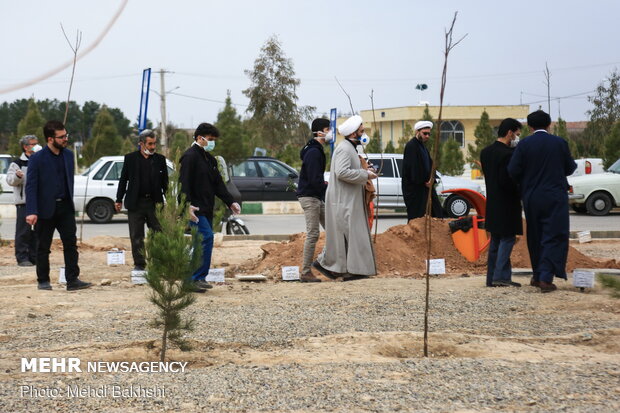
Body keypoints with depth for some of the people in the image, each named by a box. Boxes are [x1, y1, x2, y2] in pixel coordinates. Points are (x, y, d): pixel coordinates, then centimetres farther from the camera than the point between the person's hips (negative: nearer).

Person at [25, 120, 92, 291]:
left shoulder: (68, 155, 6)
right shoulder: (37, 159, -11)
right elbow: (31, 186, -13)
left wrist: (70, 202, 12)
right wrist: (31, 212, -21)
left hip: (65, 207, 4)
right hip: (46, 209, -4)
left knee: (71, 244, -2)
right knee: (43, 247, 6)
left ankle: (72, 280, -1)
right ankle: (43, 280, 16)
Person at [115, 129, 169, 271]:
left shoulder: (160, 159, 8)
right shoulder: (130, 158, 4)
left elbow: (165, 182, 11)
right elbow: (123, 180, 7)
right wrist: (119, 200, 3)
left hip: (155, 202, 1)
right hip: (135, 203, -1)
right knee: (136, 236, 3)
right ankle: (139, 263, 10)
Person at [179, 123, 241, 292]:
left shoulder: (209, 159, 20)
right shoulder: (190, 156, -9)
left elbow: (218, 183, 21)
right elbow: (184, 183, -17)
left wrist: (230, 202, 11)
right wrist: (188, 205, -27)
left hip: (207, 210, 9)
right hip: (195, 209, -9)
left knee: (204, 241, 8)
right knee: (207, 238, -19)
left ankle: (194, 279, 13)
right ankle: (198, 277, -16)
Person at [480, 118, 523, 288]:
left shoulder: (485, 152, 8)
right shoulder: (507, 154, -19)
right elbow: (506, 182, -21)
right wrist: (520, 191, -7)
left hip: (492, 202, 8)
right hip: (506, 204, -8)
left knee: (496, 240, 14)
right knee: (507, 239, -2)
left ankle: (492, 277, 15)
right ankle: (501, 276, -6)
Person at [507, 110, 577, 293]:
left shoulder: (524, 144, -6)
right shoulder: (559, 143, -5)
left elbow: (512, 171, -9)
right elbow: (570, 168, 3)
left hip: (531, 198, 2)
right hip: (555, 198, -2)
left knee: (535, 238, 15)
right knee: (554, 237, 0)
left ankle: (538, 276, 24)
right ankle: (546, 278, -12)